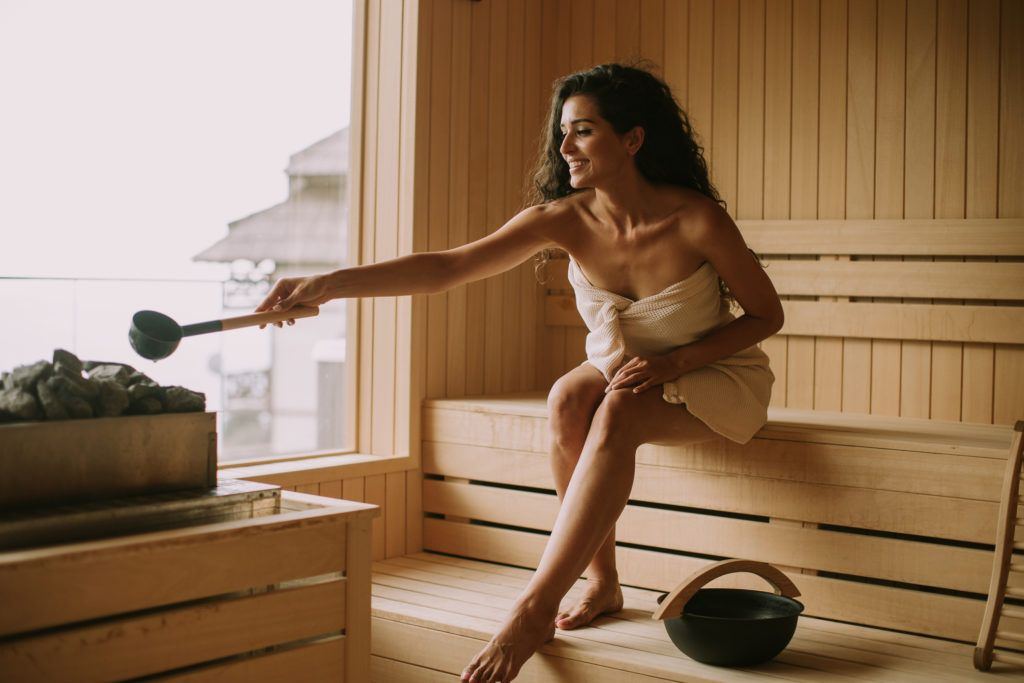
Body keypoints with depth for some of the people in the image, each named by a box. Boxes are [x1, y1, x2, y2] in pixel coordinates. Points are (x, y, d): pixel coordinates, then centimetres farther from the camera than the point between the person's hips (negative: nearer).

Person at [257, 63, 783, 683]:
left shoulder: (696, 220, -23)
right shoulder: (564, 218, -14)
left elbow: (768, 314, -9)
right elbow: (449, 266, -23)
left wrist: (674, 361, -22)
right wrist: (332, 283, -35)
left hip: (719, 380, -4)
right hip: (620, 372, 4)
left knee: (617, 411, -35)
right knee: (568, 398, -30)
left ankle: (535, 609, -33)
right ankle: (602, 583, -14)